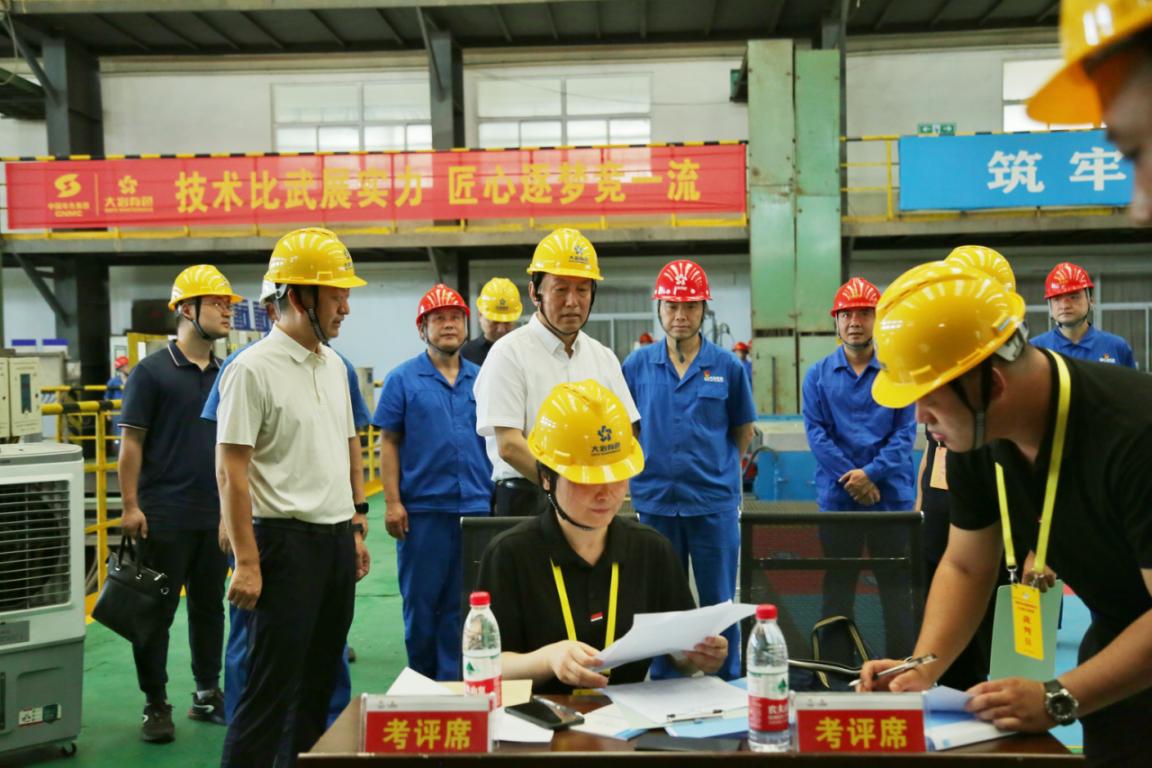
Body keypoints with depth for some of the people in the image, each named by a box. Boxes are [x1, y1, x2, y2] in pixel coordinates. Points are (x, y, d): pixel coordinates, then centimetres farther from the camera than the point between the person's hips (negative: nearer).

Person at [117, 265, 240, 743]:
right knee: (156, 613, 4)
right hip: (164, 517, -5)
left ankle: (208, 694, 26)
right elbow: (131, 442, -7)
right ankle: (156, 706, 16)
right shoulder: (152, 371, -6)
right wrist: (130, 505, -12)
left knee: (209, 609, 14)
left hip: (216, 516, 5)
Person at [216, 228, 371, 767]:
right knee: (271, 686, -1)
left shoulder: (335, 366, 11)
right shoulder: (252, 369, -12)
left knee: (319, 681, 16)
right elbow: (231, 471, -14)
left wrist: (353, 530, 15)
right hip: (287, 540, -7)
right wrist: (247, 562, -18)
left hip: (337, 539, 8)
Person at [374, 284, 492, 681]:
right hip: (422, 508, -2)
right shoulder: (403, 379, 0)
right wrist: (392, 502, -8)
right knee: (421, 600, 8)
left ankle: (454, 681, 19)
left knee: (462, 603, 8)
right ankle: (422, 681, 23)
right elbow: (389, 443, -1)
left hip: (476, 506, 3)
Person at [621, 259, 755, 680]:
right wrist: (649, 469, 6)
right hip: (655, 500, 1)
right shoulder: (637, 364, 2)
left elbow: (742, 430, 10)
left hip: (715, 501, -1)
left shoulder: (727, 365, 0)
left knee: (718, 601, 7)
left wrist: (717, 470, 6)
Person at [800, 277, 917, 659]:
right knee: (837, 589, 9)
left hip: (891, 496, -1)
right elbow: (815, 432, -3)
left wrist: (871, 473, -16)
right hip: (836, 498, 1)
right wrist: (850, 477, -14)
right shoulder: (818, 375, 5)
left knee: (896, 587, 6)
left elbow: (905, 433, -3)